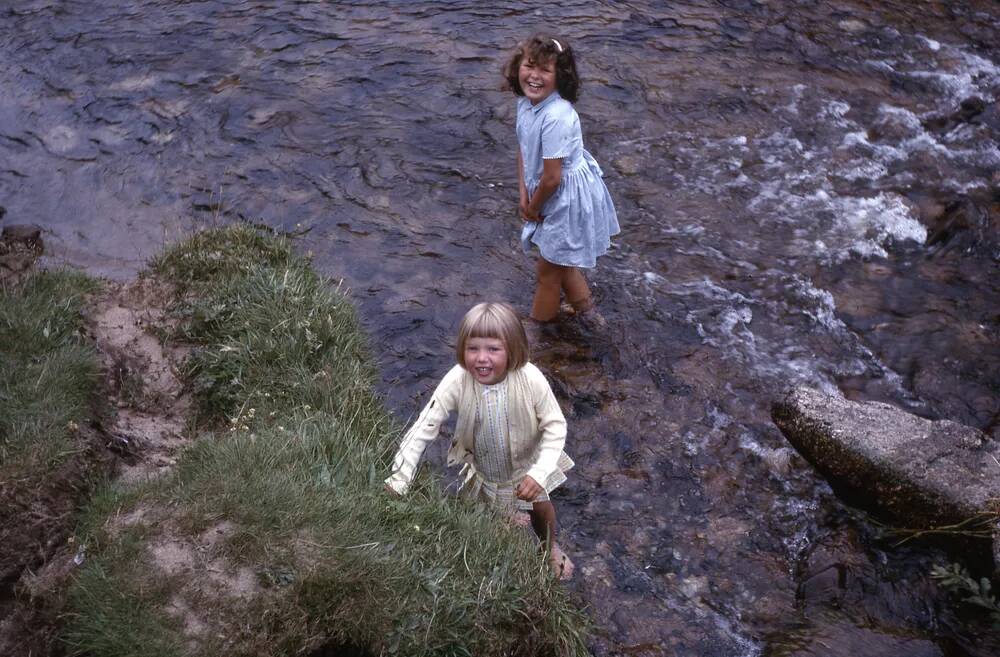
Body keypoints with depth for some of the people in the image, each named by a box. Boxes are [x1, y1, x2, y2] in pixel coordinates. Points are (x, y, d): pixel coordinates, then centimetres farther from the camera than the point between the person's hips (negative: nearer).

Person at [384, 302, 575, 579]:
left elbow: (555, 426, -21)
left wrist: (539, 473, -31)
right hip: (481, 464, 0)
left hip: (526, 459, 0)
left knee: (540, 505, 21)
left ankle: (550, 548, 56)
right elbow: (423, 428, -29)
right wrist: (398, 479, -34)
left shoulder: (530, 379, -34)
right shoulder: (457, 381, -33)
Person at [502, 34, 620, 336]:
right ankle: (586, 309, 48)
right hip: (556, 195, 8)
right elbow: (523, 150, 6)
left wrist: (533, 207, -10)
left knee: (548, 269, 13)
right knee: (561, 261, 27)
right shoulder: (526, 102, -6)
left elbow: (552, 178, -27)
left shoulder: (555, 118, -33)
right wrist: (524, 195, -2)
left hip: (568, 197, -8)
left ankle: (539, 324, 38)